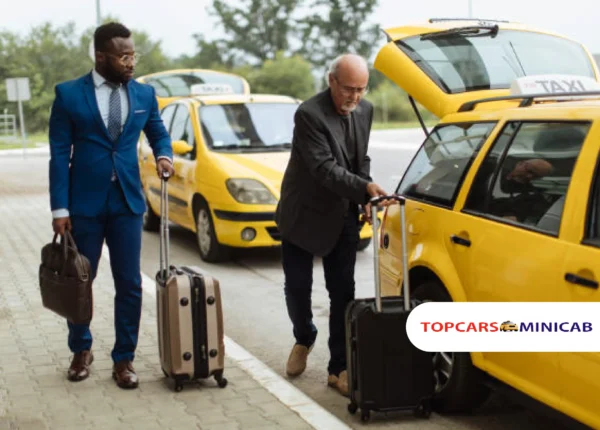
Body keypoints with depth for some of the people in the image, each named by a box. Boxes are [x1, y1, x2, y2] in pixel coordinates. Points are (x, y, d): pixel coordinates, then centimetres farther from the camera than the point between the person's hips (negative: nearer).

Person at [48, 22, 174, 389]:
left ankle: (124, 359, 15)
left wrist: (164, 155, -6)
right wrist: (60, 209, -10)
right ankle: (81, 350, 30)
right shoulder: (69, 94, -5)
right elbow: (59, 155, -5)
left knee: (130, 284, 3)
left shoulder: (144, 94, 4)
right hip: (84, 203, -2)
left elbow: (159, 133, 19)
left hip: (127, 202, 2)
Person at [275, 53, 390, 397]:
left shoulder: (365, 110, -1)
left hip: (343, 217, 4)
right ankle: (304, 340, 36)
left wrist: (364, 200, 0)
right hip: (304, 214, -4)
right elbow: (324, 168, -28)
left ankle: (339, 368, 7)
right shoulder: (309, 114, -22)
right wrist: (364, 187, -38)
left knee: (343, 292, 1)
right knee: (298, 287, 7)